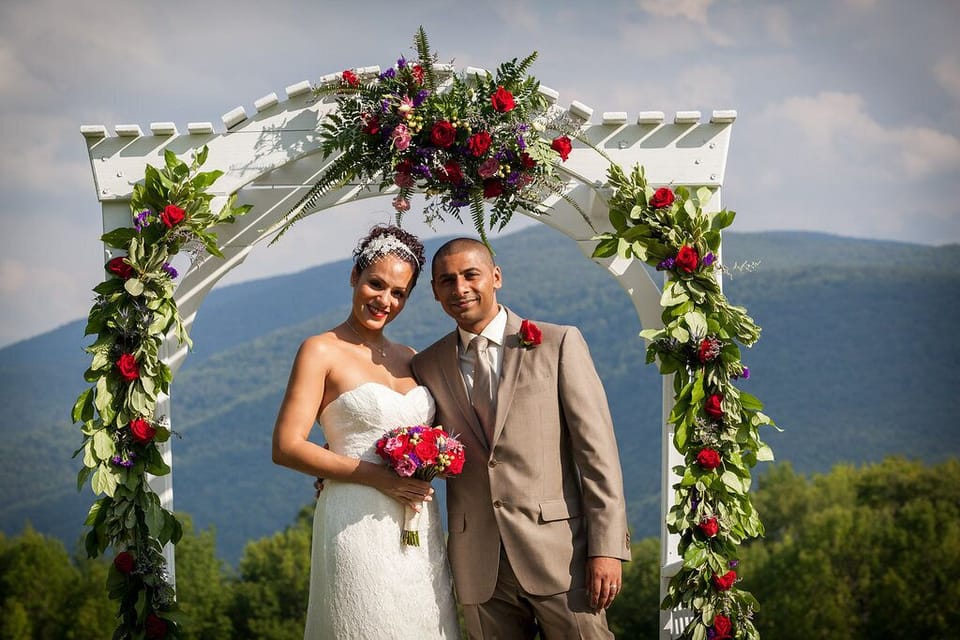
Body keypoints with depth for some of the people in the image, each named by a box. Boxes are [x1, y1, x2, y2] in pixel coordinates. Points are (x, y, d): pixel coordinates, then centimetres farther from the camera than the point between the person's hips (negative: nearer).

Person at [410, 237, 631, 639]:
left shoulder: (559, 344, 2)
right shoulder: (426, 366, 11)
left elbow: (596, 448, -2)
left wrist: (607, 547, -9)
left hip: (559, 556, -2)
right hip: (480, 569, 3)